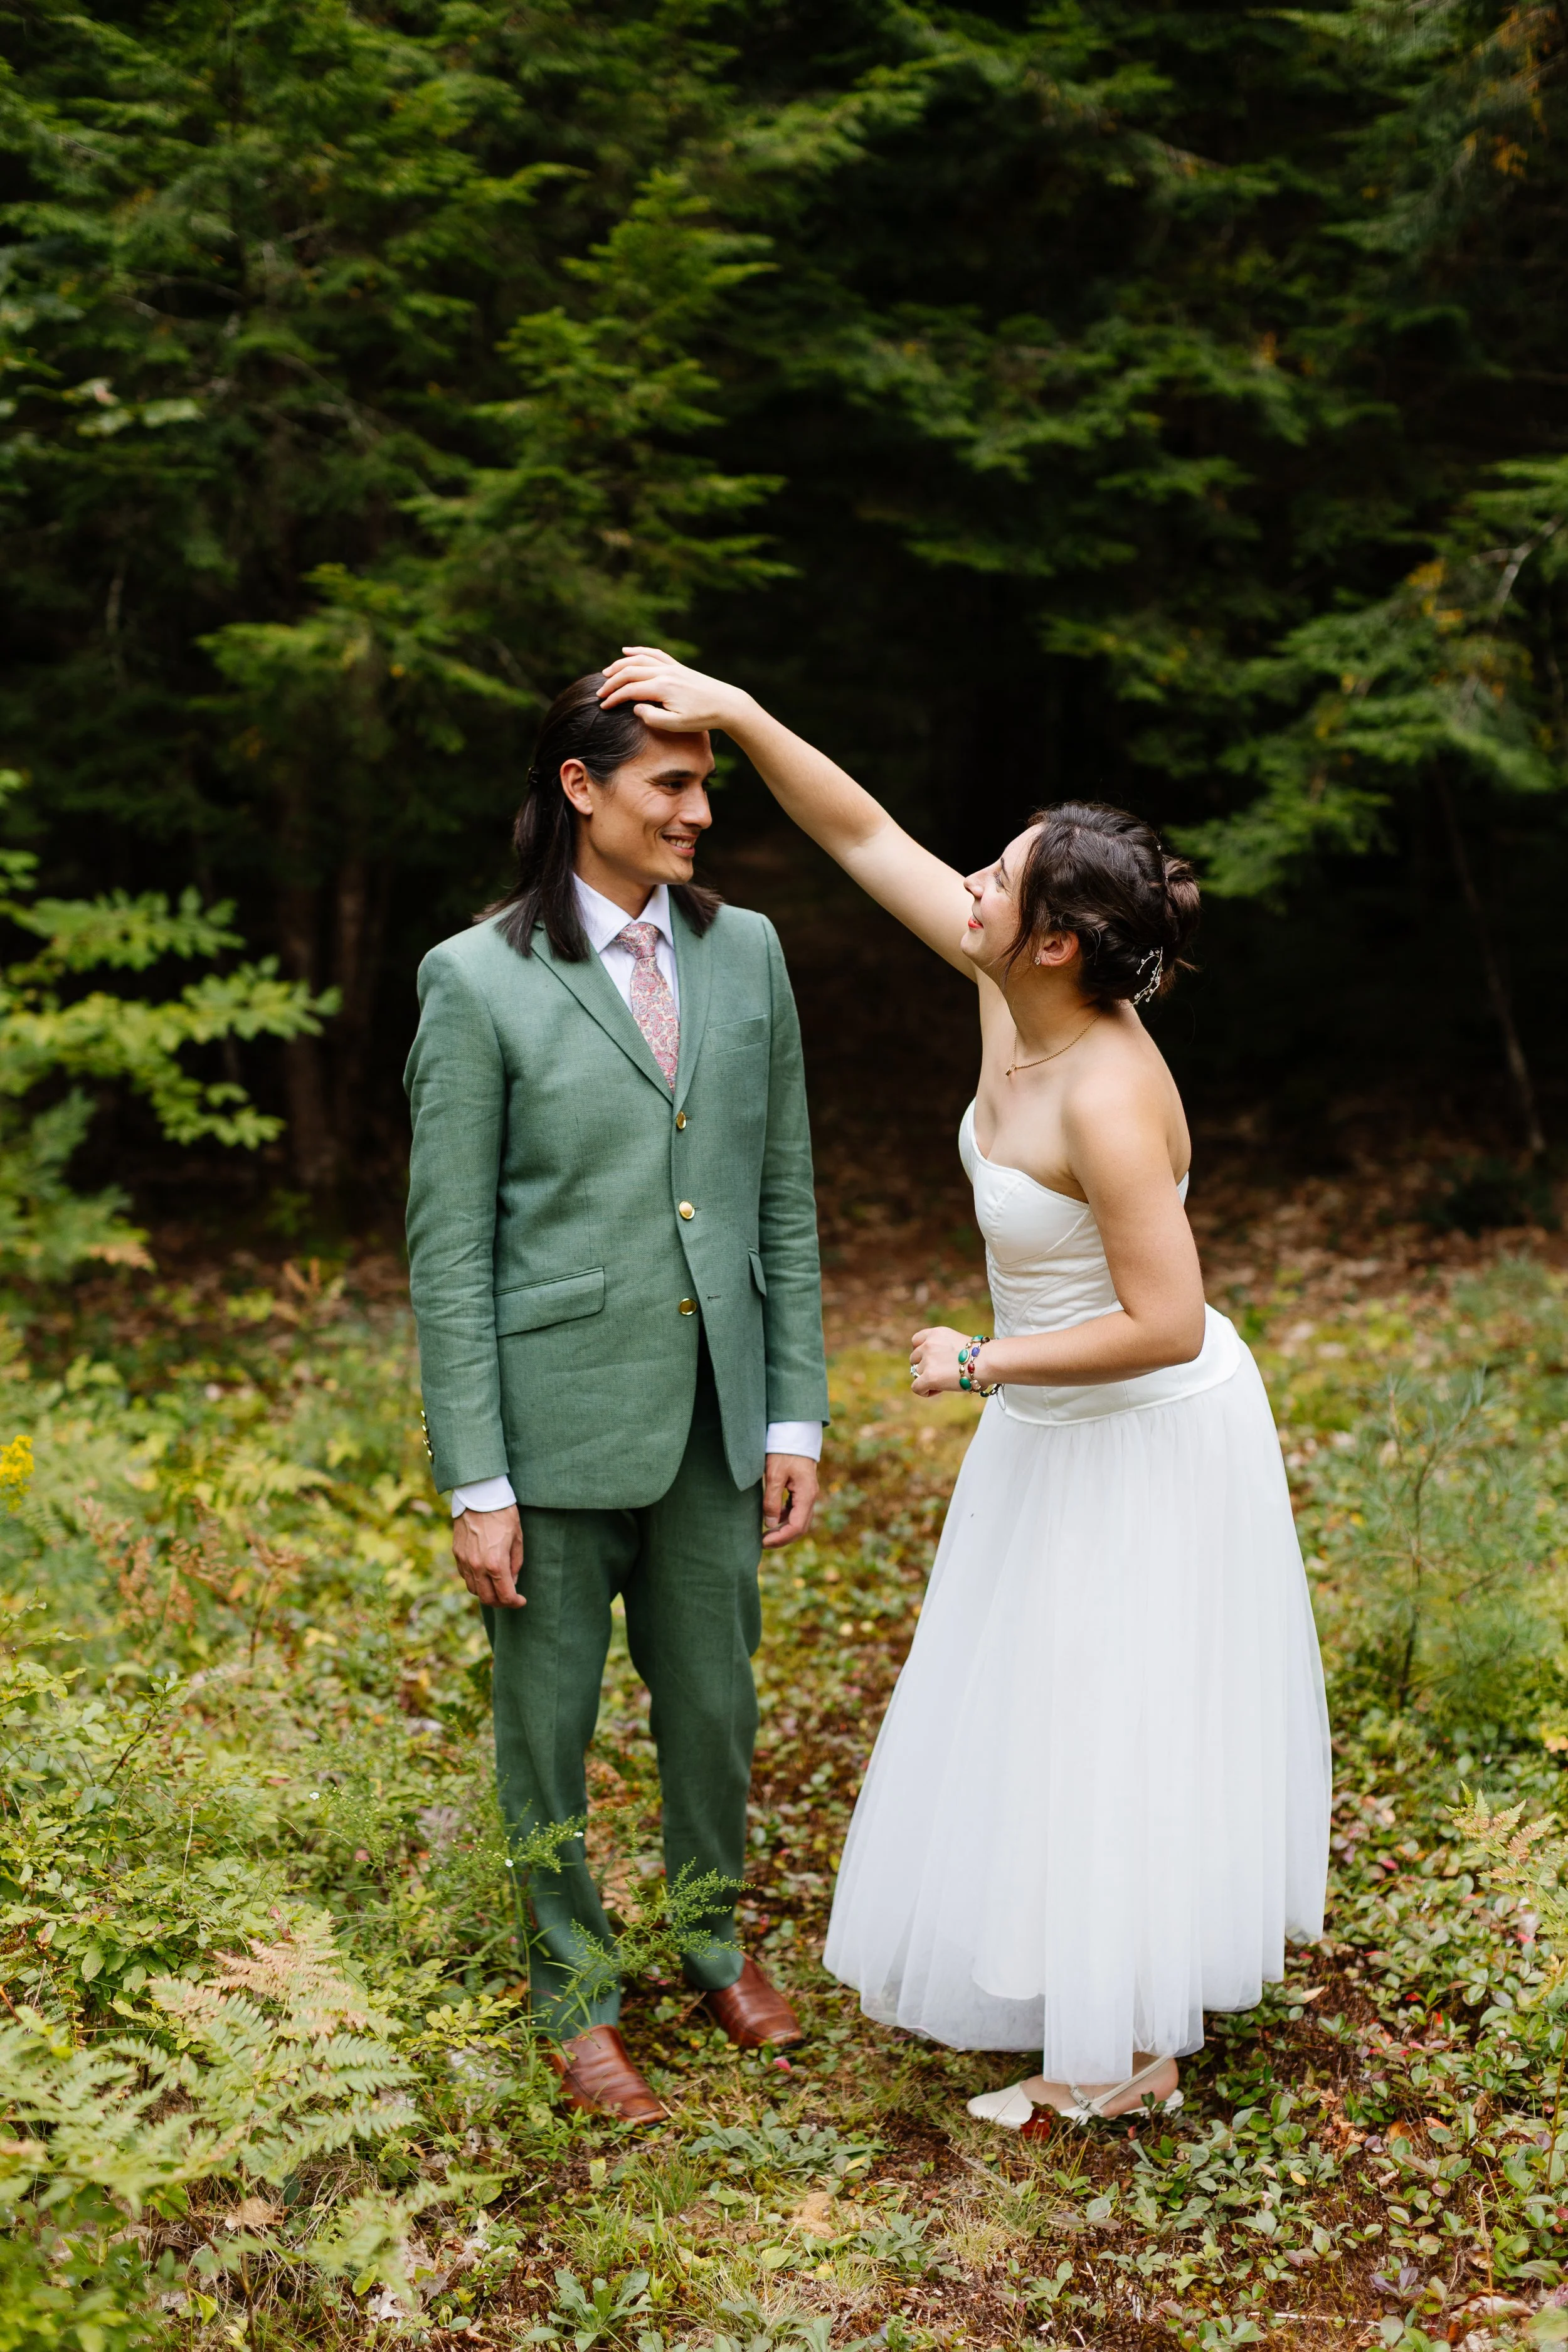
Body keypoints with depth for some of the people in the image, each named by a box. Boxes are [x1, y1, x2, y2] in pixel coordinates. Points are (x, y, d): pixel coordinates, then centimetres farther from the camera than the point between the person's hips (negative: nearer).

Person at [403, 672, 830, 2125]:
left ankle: (714, 1942, 42)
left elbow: (785, 1201, 8)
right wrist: (474, 1482, -10)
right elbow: (448, 1248, -8)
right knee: (550, 1722, 11)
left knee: (713, 1702, 17)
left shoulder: (745, 953, 4)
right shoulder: (478, 981, -9)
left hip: (712, 1415, 4)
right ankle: (572, 1992, 33)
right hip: (557, 1419, -4)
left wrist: (796, 1415, 5)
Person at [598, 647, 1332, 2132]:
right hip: (1056, 1426, 9)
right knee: (1055, 1705, 22)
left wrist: (980, 1366, -21)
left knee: (1122, 1722, 5)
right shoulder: (1011, 986, -9)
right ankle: (1102, 1978, 42)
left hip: (1145, 1438, -9)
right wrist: (733, 712, -12)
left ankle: (1131, 2048, 24)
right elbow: (864, 836, -4)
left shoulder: (1109, 1101, -32)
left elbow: (1167, 1325, -30)